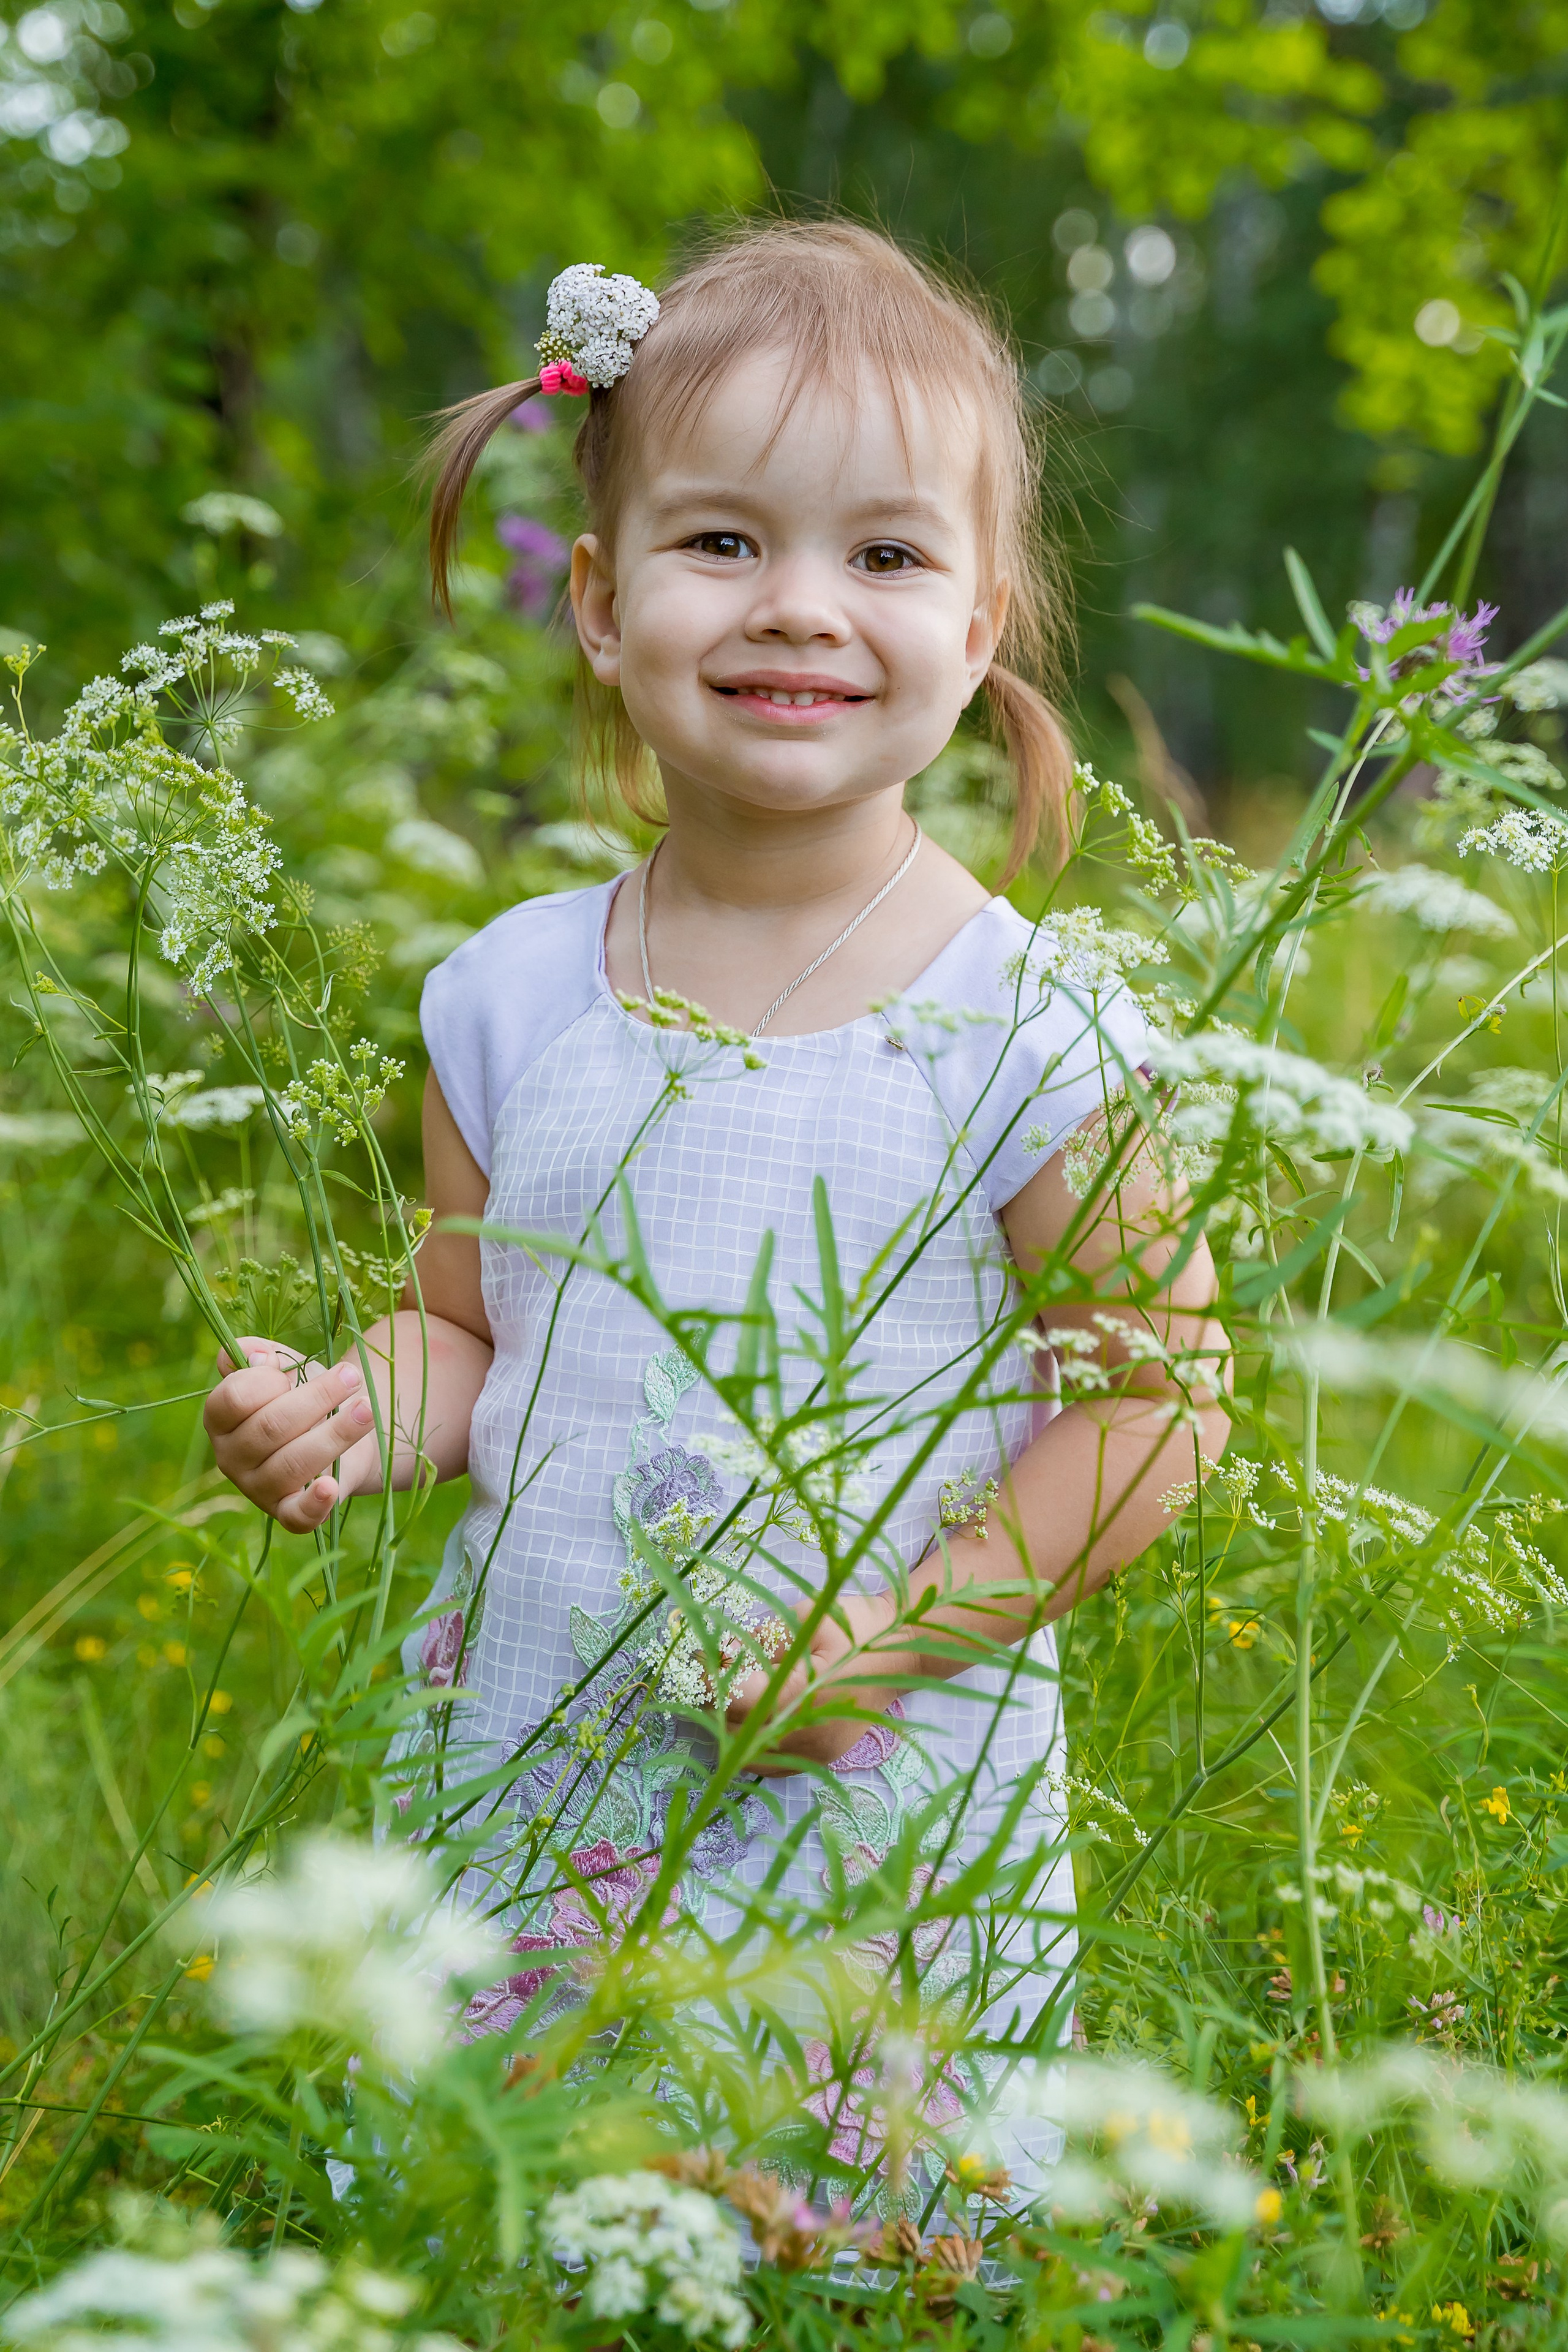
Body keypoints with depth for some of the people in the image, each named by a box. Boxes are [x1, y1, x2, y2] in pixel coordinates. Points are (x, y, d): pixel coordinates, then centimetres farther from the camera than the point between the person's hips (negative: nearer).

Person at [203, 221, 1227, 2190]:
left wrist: (905, 1628, -16)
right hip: (518, 1802, 4)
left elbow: (1162, 1381, -7)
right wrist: (361, 1408, -10)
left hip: (875, 1818, -3)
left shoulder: (1020, 1029, -12)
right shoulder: (509, 999, 1)